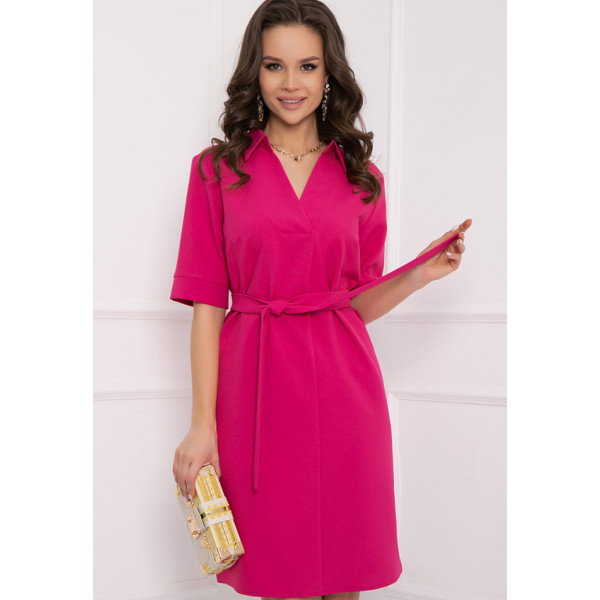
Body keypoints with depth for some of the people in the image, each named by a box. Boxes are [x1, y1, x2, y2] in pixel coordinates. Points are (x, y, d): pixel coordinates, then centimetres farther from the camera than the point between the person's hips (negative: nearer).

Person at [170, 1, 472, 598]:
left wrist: (419, 275, -6)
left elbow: (357, 304, 12)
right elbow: (207, 305, -1)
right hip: (254, 386, -1)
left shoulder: (362, 178, 8)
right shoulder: (217, 169, 3)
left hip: (341, 389, 2)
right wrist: (202, 424, -6)